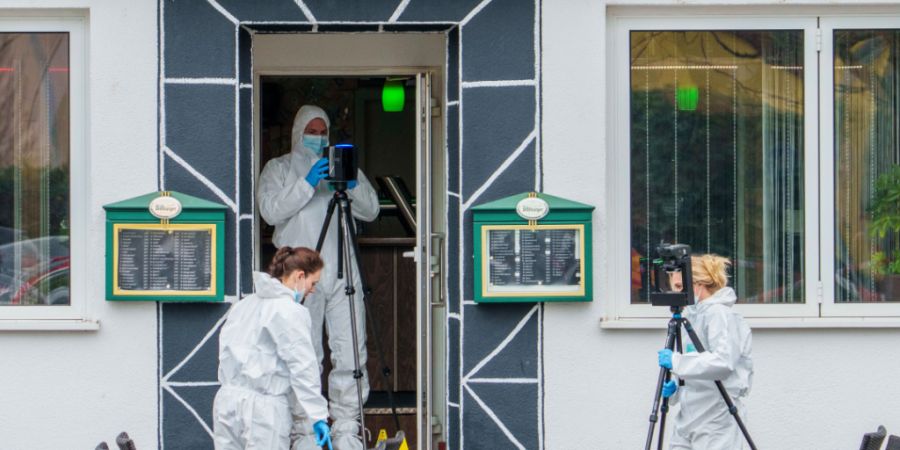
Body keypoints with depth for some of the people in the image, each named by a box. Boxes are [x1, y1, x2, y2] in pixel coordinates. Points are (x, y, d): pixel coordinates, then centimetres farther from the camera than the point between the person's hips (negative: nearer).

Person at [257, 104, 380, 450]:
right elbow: (271, 210, -6)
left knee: (350, 353, -3)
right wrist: (307, 183, -16)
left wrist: (352, 185, -8)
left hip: (342, 270, 3)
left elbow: (371, 211, 11)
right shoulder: (279, 168, 12)